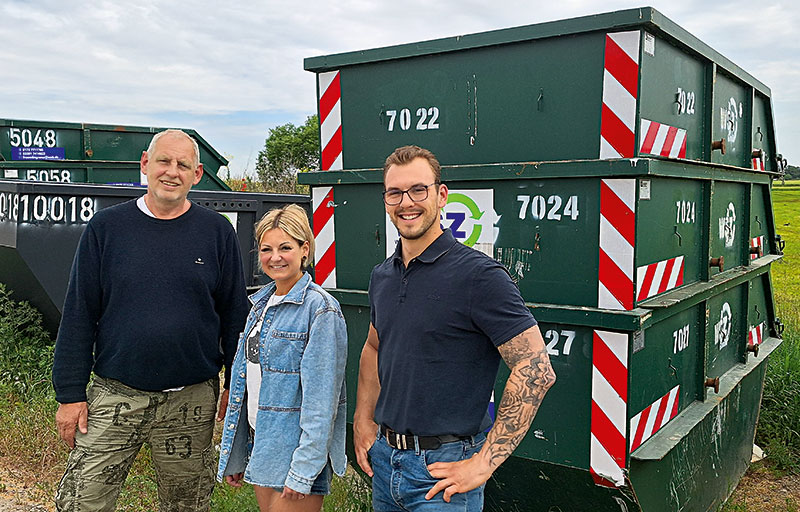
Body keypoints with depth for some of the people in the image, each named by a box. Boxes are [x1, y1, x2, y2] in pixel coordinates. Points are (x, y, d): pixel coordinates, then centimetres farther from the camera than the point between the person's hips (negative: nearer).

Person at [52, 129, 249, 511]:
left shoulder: (217, 232, 1)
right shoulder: (106, 227, 1)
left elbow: (234, 316, 5)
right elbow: (78, 315, 2)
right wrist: (70, 394, -1)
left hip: (192, 402, 0)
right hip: (115, 397, 0)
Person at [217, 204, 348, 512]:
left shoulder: (320, 308, -14)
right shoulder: (261, 303, 9)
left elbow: (321, 396, -18)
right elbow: (244, 380, 13)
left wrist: (303, 470, -20)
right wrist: (232, 454, 15)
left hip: (296, 449, -7)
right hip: (260, 446, 7)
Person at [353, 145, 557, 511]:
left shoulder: (479, 275, -17)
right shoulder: (381, 276, 5)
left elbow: (536, 370, -20)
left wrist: (483, 464, -19)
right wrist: (363, 422, 11)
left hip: (442, 468, -6)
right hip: (383, 458, 7)